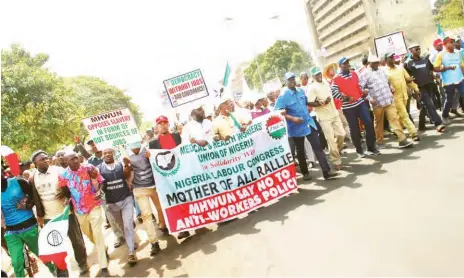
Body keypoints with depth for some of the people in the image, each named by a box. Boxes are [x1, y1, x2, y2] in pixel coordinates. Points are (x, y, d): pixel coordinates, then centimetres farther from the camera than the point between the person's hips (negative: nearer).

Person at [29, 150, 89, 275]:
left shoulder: (59, 171, -10)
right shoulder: (33, 178, 0)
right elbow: (36, 199, 5)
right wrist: (40, 216, 6)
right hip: (49, 217, 3)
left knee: (76, 240, 8)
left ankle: (82, 263, 27)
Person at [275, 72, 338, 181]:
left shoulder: (301, 91, 7)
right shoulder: (283, 96, -12)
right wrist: (292, 118, -27)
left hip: (309, 123, 5)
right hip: (297, 127, -5)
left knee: (317, 147, 0)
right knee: (300, 151, 10)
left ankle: (326, 172, 2)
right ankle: (305, 173, 26)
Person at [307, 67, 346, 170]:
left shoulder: (326, 84, 11)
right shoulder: (312, 88, -11)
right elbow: (309, 103, -17)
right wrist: (322, 103, -22)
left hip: (334, 114, 7)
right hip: (324, 118, -7)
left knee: (342, 134, 7)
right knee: (331, 140, -2)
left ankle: (335, 152, 30)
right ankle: (337, 161, 11)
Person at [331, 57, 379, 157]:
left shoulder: (354, 74, 10)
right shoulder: (336, 78, -9)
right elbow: (333, 92, -16)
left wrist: (363, 92, 3)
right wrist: (345, 98, -24)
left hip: (360, 103, 5)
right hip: (348, 107, -5)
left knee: (369, 124, 1)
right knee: (354, 129, 4)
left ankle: (371, 147, 16)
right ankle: (359, 150, 20)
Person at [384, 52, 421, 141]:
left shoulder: (400, 68, 13)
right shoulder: (384, 71, -6)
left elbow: (408, 79, 16)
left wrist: (415, 88, 12)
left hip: (405, 95, 6)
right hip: (395, 97, -6)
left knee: (401, 115, 15)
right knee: (404, 115, -8)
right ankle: (414, 133, -5)